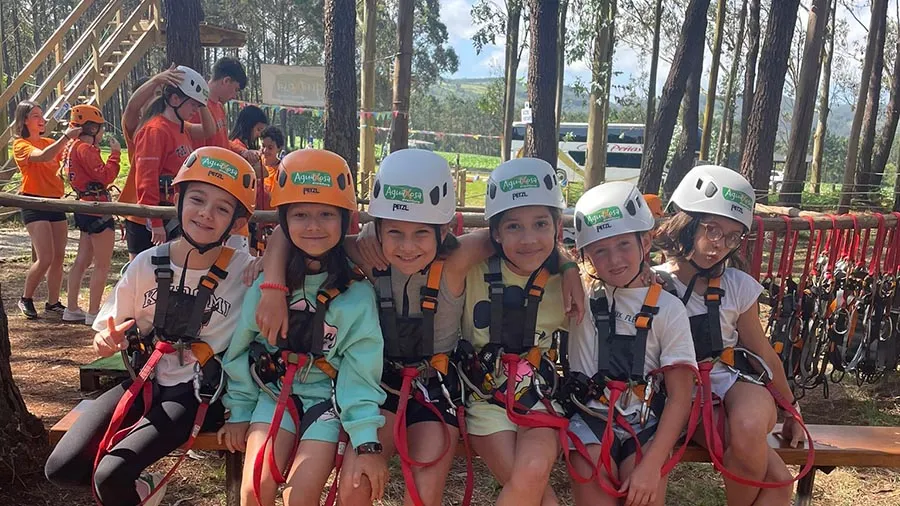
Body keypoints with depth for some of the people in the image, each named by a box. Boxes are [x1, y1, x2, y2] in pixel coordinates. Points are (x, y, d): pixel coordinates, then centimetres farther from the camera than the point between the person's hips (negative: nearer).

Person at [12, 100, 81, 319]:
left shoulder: (49, 143, 15)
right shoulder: (21, 145, -5)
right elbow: (43, 156, -25)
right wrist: (66, 137, -30)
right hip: (34, 204, -6)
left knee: (59, 257, 5)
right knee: (45, 258, -12)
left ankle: (53, 304, 15)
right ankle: (26, 299, 10)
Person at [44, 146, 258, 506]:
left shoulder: (245, 271, -11)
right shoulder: (148, 264, -4)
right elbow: (112, 331, 5)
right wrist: (107, 340, -14)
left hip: (197, 394, -4)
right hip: (146, 382, 4)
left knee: (110, 477, -20)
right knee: (61, 469, -7)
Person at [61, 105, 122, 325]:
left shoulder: (72, 147, 14)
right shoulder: (86, 149, -15)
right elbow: (105, 176, -22)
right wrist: (115, 153, -14)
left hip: (84, 208, 10)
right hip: (98, 210, -10)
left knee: (82, 261, 16)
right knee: (102, 265, -3)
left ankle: (72, 309, 23)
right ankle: (93, 313, 1)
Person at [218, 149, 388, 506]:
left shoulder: (357, 293, -10)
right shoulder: (270, 283, -5)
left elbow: (360, 372, -11)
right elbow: (240, 349, 4)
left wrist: (367, 441, -16)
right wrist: (239, 412, 6)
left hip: (327, 399, -2)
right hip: (274, 392, 2)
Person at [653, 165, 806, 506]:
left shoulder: (739, 287, 2)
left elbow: (763, 354, 12)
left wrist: (792, 410, 19)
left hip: (733, 388, 3)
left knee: (747, 429, -35)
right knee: (775, 478, -26)